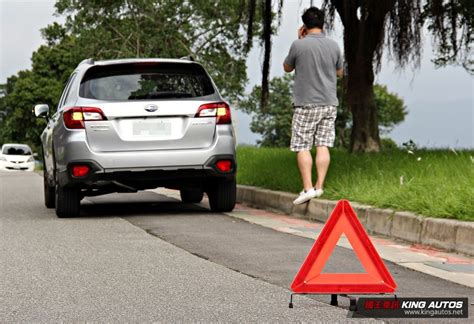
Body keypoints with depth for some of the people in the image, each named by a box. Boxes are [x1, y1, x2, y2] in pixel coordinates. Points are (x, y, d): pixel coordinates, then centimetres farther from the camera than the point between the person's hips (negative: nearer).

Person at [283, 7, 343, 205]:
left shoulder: (299, 45, -11)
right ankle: (319, 186, 3)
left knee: (302, 147, 0)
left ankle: (307, 187, -8)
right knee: (323, 146, 5)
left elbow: (287, 68, 7)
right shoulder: (333, 46, 1)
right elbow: (339, 72, 15)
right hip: (329, 103, 4)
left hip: (306, 104, -4)